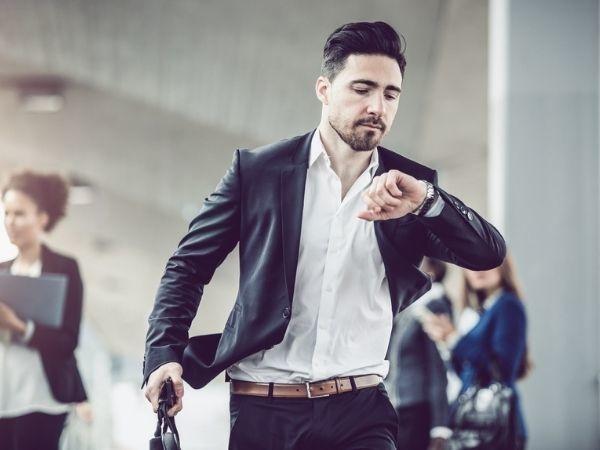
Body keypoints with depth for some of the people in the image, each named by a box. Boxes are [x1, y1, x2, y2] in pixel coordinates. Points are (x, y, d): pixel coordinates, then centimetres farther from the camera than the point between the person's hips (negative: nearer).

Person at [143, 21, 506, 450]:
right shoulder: (258, 170, 2)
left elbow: (489, 253, -5)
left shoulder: (408, 186, 6)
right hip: (263, 412, -1)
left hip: (360, 413, 1)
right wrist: (165, 353, -10)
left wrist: (425, 201, -23)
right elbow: (189, 266, 5)